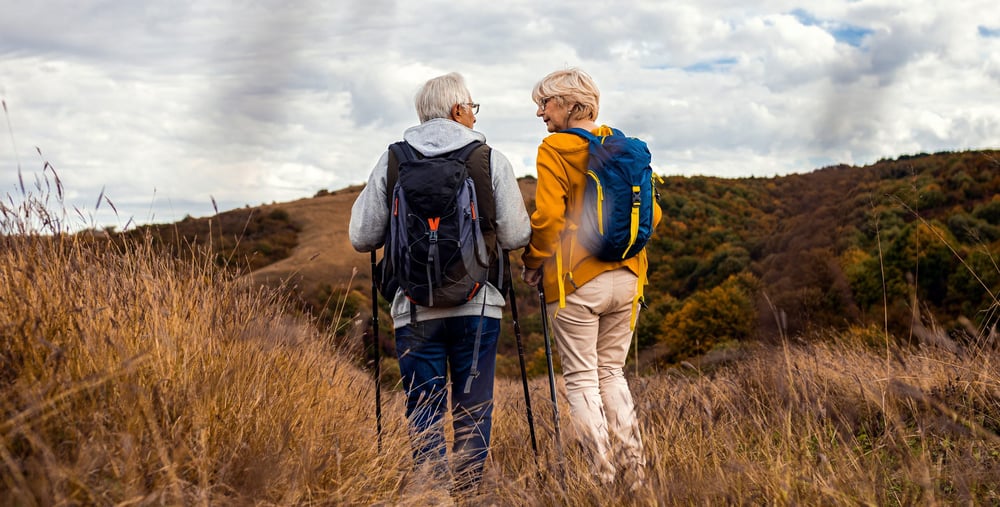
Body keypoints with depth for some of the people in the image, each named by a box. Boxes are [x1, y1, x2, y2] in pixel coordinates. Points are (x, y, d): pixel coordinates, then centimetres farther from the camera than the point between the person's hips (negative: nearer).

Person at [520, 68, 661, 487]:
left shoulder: (554, 150, -8)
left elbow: (548, 217, -16)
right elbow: (650, 213, 10)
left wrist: (532, 262, -1)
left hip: (576, 282, -6)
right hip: (626, 278, 6)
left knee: (581, 379, 5)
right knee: (611, 372, 19)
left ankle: (604, 473, 4)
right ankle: (633, 460, 12)